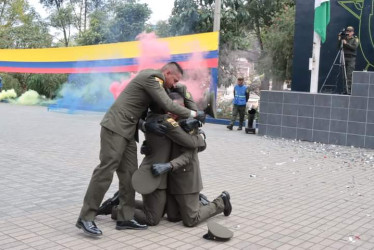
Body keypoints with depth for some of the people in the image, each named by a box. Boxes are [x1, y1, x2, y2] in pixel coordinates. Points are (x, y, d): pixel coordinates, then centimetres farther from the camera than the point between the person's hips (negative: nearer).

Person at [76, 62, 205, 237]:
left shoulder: (152, 78, 18)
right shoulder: (152, 77, -12)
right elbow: (168, 106, -17)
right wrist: (193, 114, -7)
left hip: (128, 131, 10)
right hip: (115, 128, -10)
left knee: (129, 174, 5)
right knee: (105, 171, -11)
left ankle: (125, 218, 9)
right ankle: (85, 218, -4)